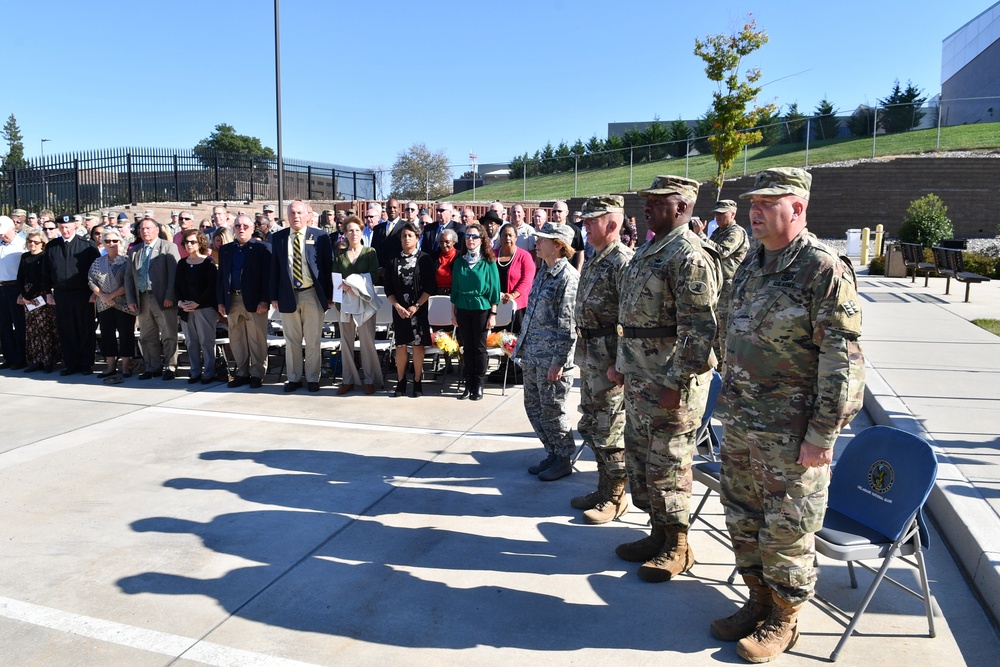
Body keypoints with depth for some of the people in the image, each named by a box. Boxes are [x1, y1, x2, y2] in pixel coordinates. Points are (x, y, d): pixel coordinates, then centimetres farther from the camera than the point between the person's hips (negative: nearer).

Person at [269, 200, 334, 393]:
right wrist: (274, 296, 1)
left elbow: (328, 267, 0)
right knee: (291, 341, 9)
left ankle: (312, 379, 17)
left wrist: (329, 295, -3)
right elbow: (274, 268, 7)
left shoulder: (320, 236, -1)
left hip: (313, 295, -2)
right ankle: (294, 378, 21)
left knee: (313, 341, 5)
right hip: (288, 295, 2)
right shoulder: (278, 237, 6)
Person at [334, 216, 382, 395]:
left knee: (367, 341, -3)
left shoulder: (370, 252, 3)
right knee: (346, 341, 4)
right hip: (346, 301, 3)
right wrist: (345, 286, -13)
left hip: (364, 300, -2)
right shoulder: (340, 255, 10)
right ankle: (348, 380, 11)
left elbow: (374, 276, -4)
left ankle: (369, 380, 6)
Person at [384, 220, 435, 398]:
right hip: (399, 309, 2)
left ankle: (417, 383, 12)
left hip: (419, 309, -2)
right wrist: (398, 306, -10)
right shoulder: (393, 261, 6)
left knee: (418, 345, 3)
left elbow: (429, 288, -6)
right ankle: (400, 382, 14)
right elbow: (388, 289, 4)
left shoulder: (425, 259, -2)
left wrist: (416, 306, -13)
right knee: (400, 346, 5)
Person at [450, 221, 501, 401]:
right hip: (463, 309, 3)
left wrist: (493, 314, -7)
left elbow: (494, 288, -4)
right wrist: (453, 312, 7)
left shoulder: (488, 262, -3)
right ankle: (468, 384, 16)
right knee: (467, 348, 8)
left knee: (480, 348, 3)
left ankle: (478, 385, 12)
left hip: (481, 309, -3)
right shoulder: (460, 261, 6)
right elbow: (455, 287, 10)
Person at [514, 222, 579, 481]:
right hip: (531, 354, 9)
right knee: (533, 408, 15)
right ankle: (553, 453, 30)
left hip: (551, 358, -9)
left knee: (552, 411, 3)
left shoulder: (568, 276, -15)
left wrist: (559, 361, -20)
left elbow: (568, 324, -18)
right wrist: (522, 344, 18)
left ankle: (563, 460, 20)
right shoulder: (543, 273, 13)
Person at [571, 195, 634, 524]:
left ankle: (616, 497, 17)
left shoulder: (622, 261, -17)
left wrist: (621, 364, -22)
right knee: (590, 425, 17)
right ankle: (604, 487, 32)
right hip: (589, 356, 10)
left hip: (609, 359, -10)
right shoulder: (594, 260, 14)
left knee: (609, 430, 1)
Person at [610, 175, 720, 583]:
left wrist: (677, 383, -23)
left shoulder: (690, 256, -16)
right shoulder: (648, 250, 15)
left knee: (667, 465, 1)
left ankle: (677, 548, 18)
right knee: (639, 457, 17)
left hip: (670, 380, -10)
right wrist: (621, 363, 20)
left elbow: (699, 329, -22)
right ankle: (658, 534, 32)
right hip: (639, 377, 10)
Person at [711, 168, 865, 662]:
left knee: (786, 530, 7)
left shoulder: (825, 269, -15)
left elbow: (843, 358, -17)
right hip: (741, 424, 8)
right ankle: (759, 600, 37)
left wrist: (823, 434, -18)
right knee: (743, 519, 18)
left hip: (791, 433, -8)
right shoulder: (751, 265, 9)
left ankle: (785, 620, 27)